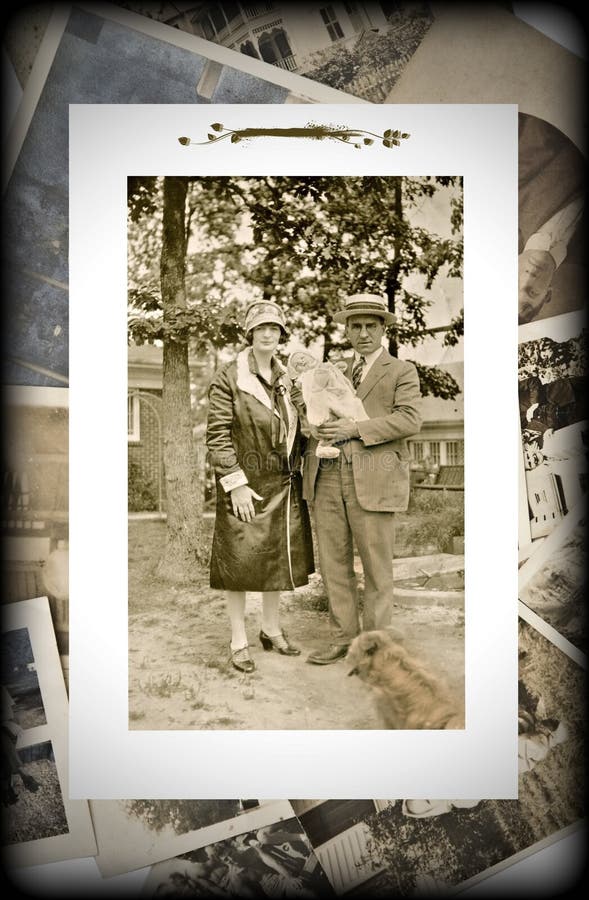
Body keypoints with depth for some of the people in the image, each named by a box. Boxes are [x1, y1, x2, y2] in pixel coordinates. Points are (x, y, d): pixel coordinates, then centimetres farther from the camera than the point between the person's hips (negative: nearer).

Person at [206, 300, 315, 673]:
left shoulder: (289, 379, 11)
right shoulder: (228, 377, -6)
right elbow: (218, 434, -11)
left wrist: (300, 474, 8)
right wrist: (235, 483, -17)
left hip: (284, 485, 5)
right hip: (245, 484, -5)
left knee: (279, 557, 13)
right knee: (241, 560, 0)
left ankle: (272, 629, 30)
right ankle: (240, 641, 14)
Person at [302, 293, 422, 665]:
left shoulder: (401, 371, 5)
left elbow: (410, 420, -9)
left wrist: (356, 429, -16)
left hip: (371, 481, -5)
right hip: (327, 478, 5)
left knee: (377, 567, 3)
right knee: (333, 563, 7)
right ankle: (343, 637, 20)